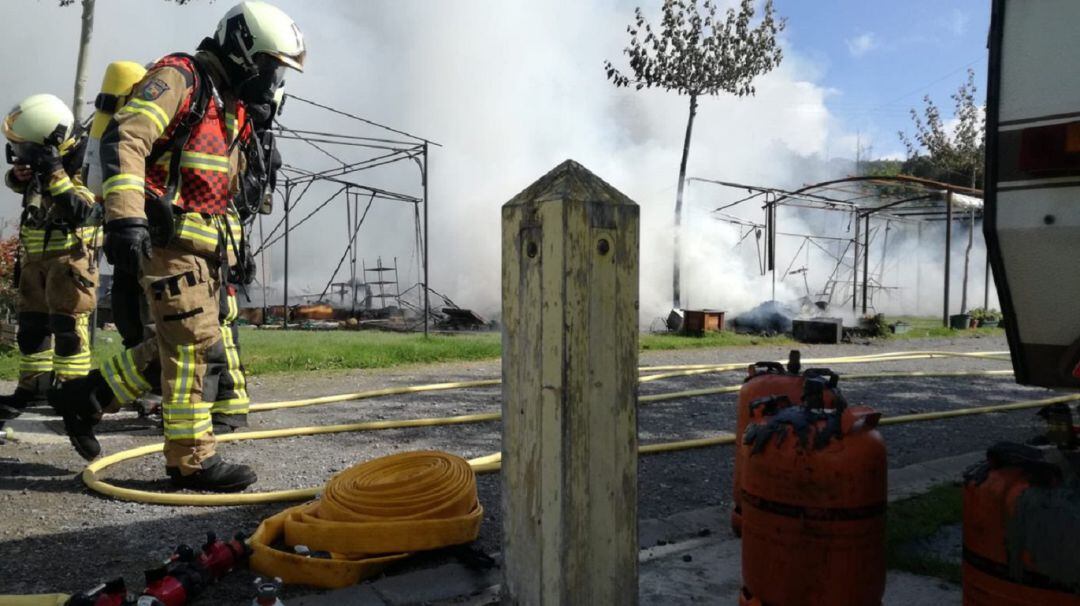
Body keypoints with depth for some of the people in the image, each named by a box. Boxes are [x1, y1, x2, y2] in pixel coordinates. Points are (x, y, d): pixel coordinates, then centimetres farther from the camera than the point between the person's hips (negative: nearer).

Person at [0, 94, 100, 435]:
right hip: (36, 258, 9)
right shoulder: (42, 164, 7)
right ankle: (34, 385, 25)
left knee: (67, 325, -8)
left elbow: (84, 212, -27)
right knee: (31, 324, 13)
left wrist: (57, 177, -31)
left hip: (70, 258, -9)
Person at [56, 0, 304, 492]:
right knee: (199, 349, -7)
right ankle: (192, 460, 2)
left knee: (178, 345, 15)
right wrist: (125, 217, -31)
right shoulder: (180, 78, -8)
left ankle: (89, 396, 29)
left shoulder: (232, 108, 20)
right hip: (167, 239, -9)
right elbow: (124, 139, -21)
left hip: (201, 245, 9)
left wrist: (231, 249, 24)